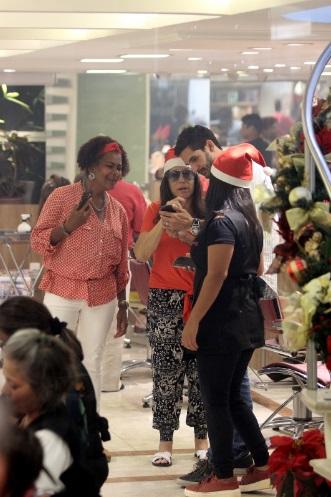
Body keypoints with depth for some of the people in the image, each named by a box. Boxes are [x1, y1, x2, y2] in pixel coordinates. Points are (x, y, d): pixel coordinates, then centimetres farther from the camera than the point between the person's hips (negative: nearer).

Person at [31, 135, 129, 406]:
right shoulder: (62, 196, -5)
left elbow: (121, 263, 14)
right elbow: (37, 241, -6)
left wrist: (123, 304, 14)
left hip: (102, 298, 4)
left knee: (92, 364, 7)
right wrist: (68, 225, -20)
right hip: (62, 293, -4)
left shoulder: (118, 210, 9)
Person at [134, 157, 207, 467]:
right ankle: (165, 441, 4)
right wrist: (165, 220, -14)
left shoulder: (206, 213, 5)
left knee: (200, 371, 1)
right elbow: (141, 254, -8)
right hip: (164, 300, -1)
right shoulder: (156, 210, 2)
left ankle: (201, 439, 9)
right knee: (166, 370, -2)